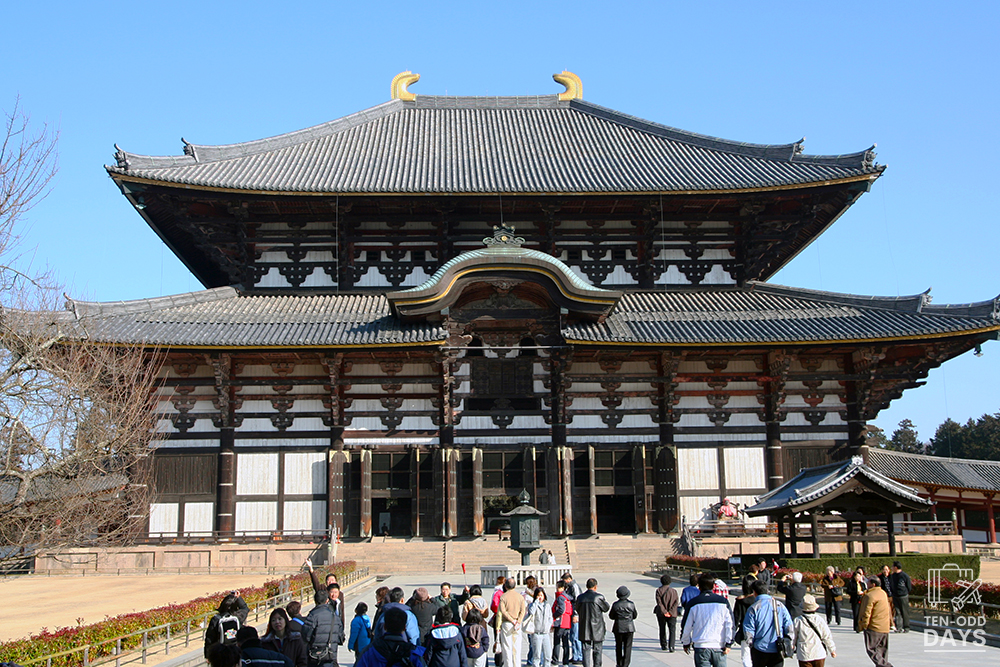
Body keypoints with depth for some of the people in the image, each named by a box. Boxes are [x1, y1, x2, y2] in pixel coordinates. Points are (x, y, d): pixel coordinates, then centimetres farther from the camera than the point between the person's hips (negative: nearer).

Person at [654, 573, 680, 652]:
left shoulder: (658, 591, -4)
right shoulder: (674, 590, 0)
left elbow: (659, 603, -13)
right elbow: (676, 602, -7)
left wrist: (664, 612, -13)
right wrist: (671, 612, -10)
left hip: (661, 614, 0)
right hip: (672, 614, 0)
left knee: (662, 630, 15)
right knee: (672, 630, 0)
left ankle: (664, 646, 22)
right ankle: (671, 646, -15)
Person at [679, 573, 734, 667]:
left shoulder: (693, 603, -1)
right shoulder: (723, 601, 2)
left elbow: (686, 626, 3)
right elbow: (730, 624, 0)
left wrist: (686, 643, 17)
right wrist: (728, 644, 4)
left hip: (701, 646, -1)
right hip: (719, 647, 1)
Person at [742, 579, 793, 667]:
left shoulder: (753, 609, -8)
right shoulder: (780, 606, 2)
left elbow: (748, 631, -8)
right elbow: (789, 627, 1)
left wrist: (751, 643, 7)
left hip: (760, 650, -2)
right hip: (778, 651, 2)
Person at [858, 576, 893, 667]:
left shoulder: (870, 596, -16)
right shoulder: (884, 593, 11)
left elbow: (866, 613, -16)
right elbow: (889, 610, 21)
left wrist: (863, 625, -9)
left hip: (874, 627, -8)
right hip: (885, 628, 9)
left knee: (871, 649, -4)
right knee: (882, 649, 15)